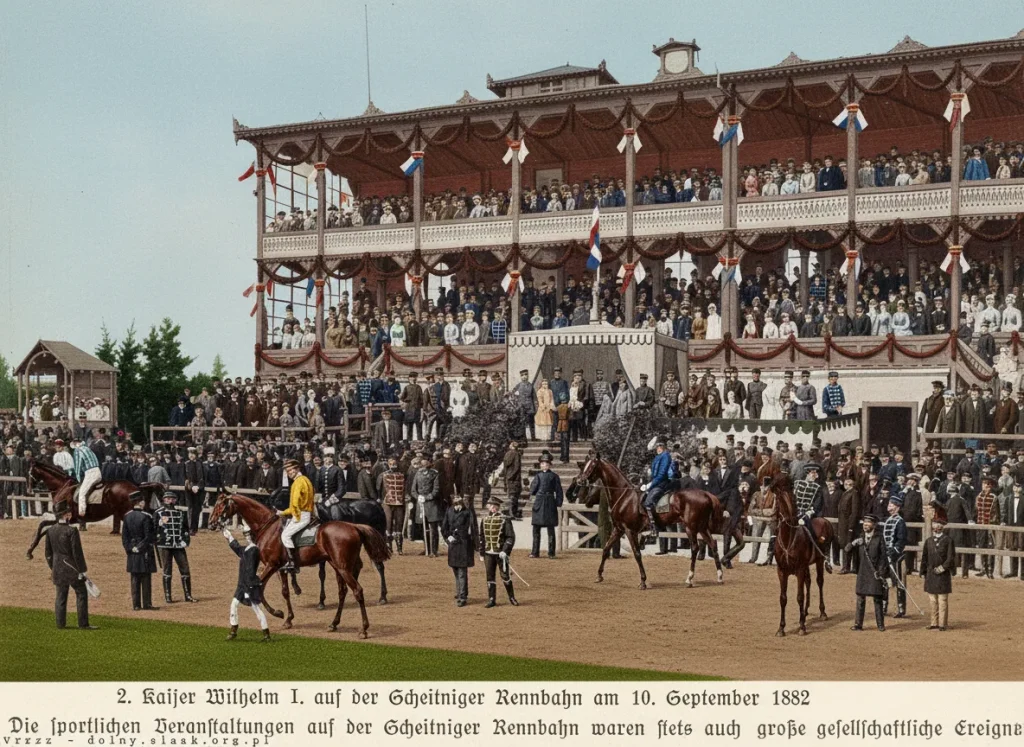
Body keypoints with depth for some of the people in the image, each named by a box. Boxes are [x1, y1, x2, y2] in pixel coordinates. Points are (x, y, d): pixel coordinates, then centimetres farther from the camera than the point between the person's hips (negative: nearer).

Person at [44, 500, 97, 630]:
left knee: (60, 596, 13)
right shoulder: (71, 531, -17)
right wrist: (82, 570, -9)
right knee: (81, 594, 2)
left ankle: (60, 623, 16)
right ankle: (83, 624, 1)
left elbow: (48, 552, 10)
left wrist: (52, 567, 22)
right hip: (72, 568, -6)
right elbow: (77, 552, -16)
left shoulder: (50, 531, 1)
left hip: (58, 569, 6)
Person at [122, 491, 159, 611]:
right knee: (146, 578, 0)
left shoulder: (126, 517, 5)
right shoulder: (145, 517, -13)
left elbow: (124, 535, 6)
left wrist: (129, 548, 8)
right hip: (145, 551, -5)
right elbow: (149, 536, -14)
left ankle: (136, 605, 9)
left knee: (135, 579, 9)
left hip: (132, 553, 5)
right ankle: (147, 604, 2)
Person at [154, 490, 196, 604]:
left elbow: (185, 527, 15)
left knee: (185, 569, 1)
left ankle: (188, 595, 10)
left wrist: (185, 540, 4)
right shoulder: (158, 513, 1)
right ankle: (167, 596, 11)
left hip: (179, 545, 3)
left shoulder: (181, 512, 10)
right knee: (167, 571, 4)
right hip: (164, 546, -3)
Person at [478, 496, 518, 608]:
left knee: (505, 575, 2)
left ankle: (511, 598, 17)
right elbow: (481, 537, 13)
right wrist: (481, 553, 10)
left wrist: (505, 551, -17)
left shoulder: (505, 520, -6)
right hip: (488, 553, 4)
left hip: (501, 553, -4)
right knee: (490, 576, 4)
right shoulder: (484, 520, 7)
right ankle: (492, 600, 12)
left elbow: (511, 537, -8)